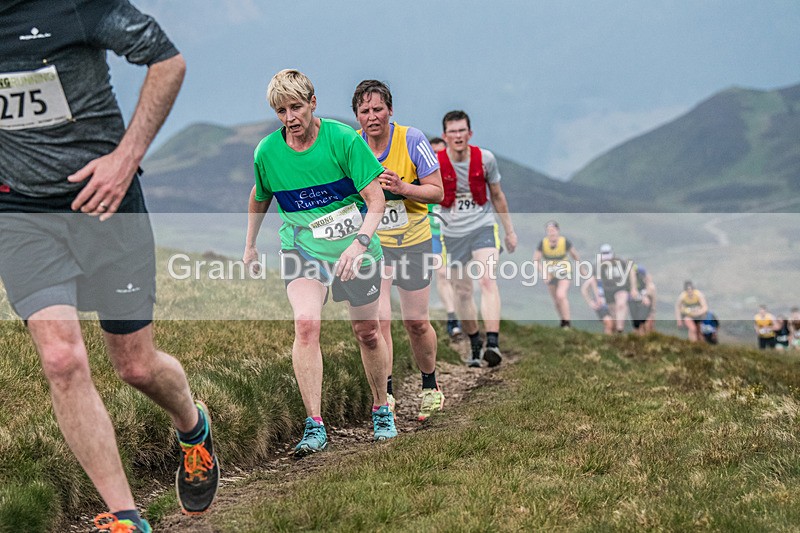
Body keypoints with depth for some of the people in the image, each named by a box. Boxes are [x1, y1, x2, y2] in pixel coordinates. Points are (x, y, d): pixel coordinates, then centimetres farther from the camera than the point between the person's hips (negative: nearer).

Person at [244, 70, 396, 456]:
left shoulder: (343, 139, -15)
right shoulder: (267, 152, -6)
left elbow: (375, 199, -14)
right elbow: (260, 198, 15)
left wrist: (359, 242, -29)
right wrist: (250, 245, 24)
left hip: (356, 247, 0)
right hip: (301, 248, 0)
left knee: (367, 332, 10)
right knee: (306, 323, -23)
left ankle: (380, 409, 35)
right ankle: (314, 426, -22)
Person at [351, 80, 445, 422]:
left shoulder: (412, 139, -14)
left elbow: (436, 191, -12)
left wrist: (401, 188, -27)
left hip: (413, 242, -1)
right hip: (371, 242, 1)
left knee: (417, 323, 6)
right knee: (378, 320, -12)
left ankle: (430, 387, 29)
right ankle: (385, 396, 0)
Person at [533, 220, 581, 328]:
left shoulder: (565, 242, -21)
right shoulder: (543, 243, -19)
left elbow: (575, 255, -3)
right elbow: (536, 261, -12)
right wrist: (543, 272, -28)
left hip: (564, 273, -3)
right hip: (551, 275, 3)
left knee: (561, 295, -25)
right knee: (556, 301, 12)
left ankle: (567, 323, -16)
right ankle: (563, 323, 35)